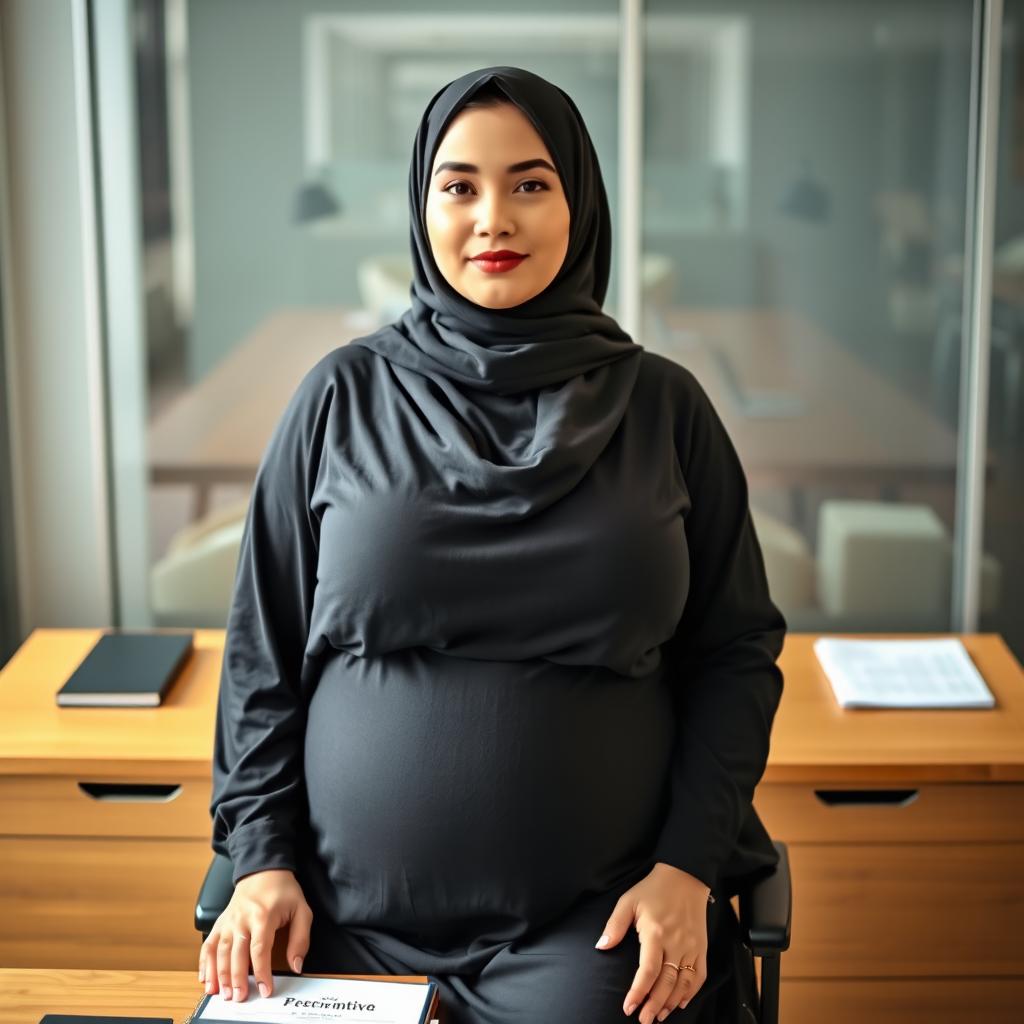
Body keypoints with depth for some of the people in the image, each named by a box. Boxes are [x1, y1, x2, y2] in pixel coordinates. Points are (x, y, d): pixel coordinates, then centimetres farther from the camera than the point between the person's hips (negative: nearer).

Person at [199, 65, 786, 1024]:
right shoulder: (344, 397, 0)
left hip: (596, 922, 0)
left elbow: (736, 650, 3)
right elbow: (263, 646, 5)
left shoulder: (662, 405, 1)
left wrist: (688, 866, -6)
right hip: (362, 913, 1)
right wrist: (262, 856, -2)